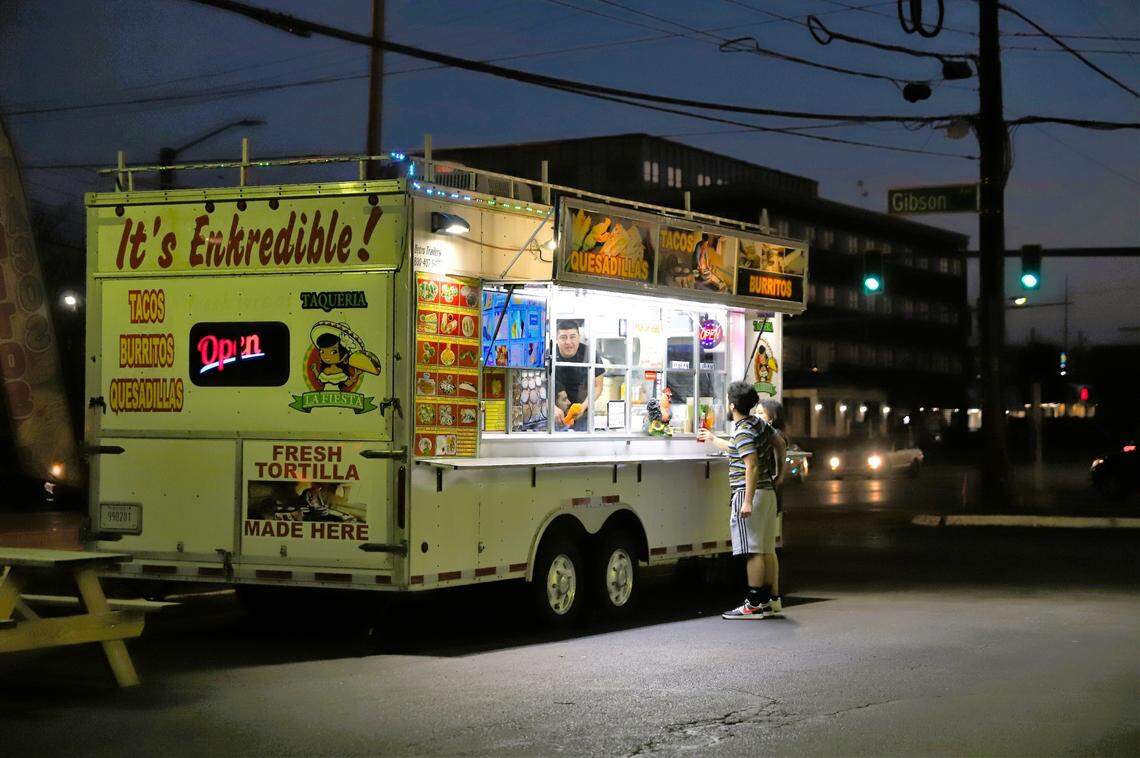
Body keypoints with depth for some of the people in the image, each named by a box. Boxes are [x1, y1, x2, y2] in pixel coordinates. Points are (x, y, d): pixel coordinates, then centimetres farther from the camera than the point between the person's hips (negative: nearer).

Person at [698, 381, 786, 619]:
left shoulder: (743, 432, -15)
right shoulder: (760, 424, 13)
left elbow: (752, 466, -23)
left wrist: (748, 500, -25)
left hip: (748, 493, -10)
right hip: (768, 492, 10)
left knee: (753, 551, -8)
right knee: (766, 550, 13)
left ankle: (754, 604, -7)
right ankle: (769, 599, 19)